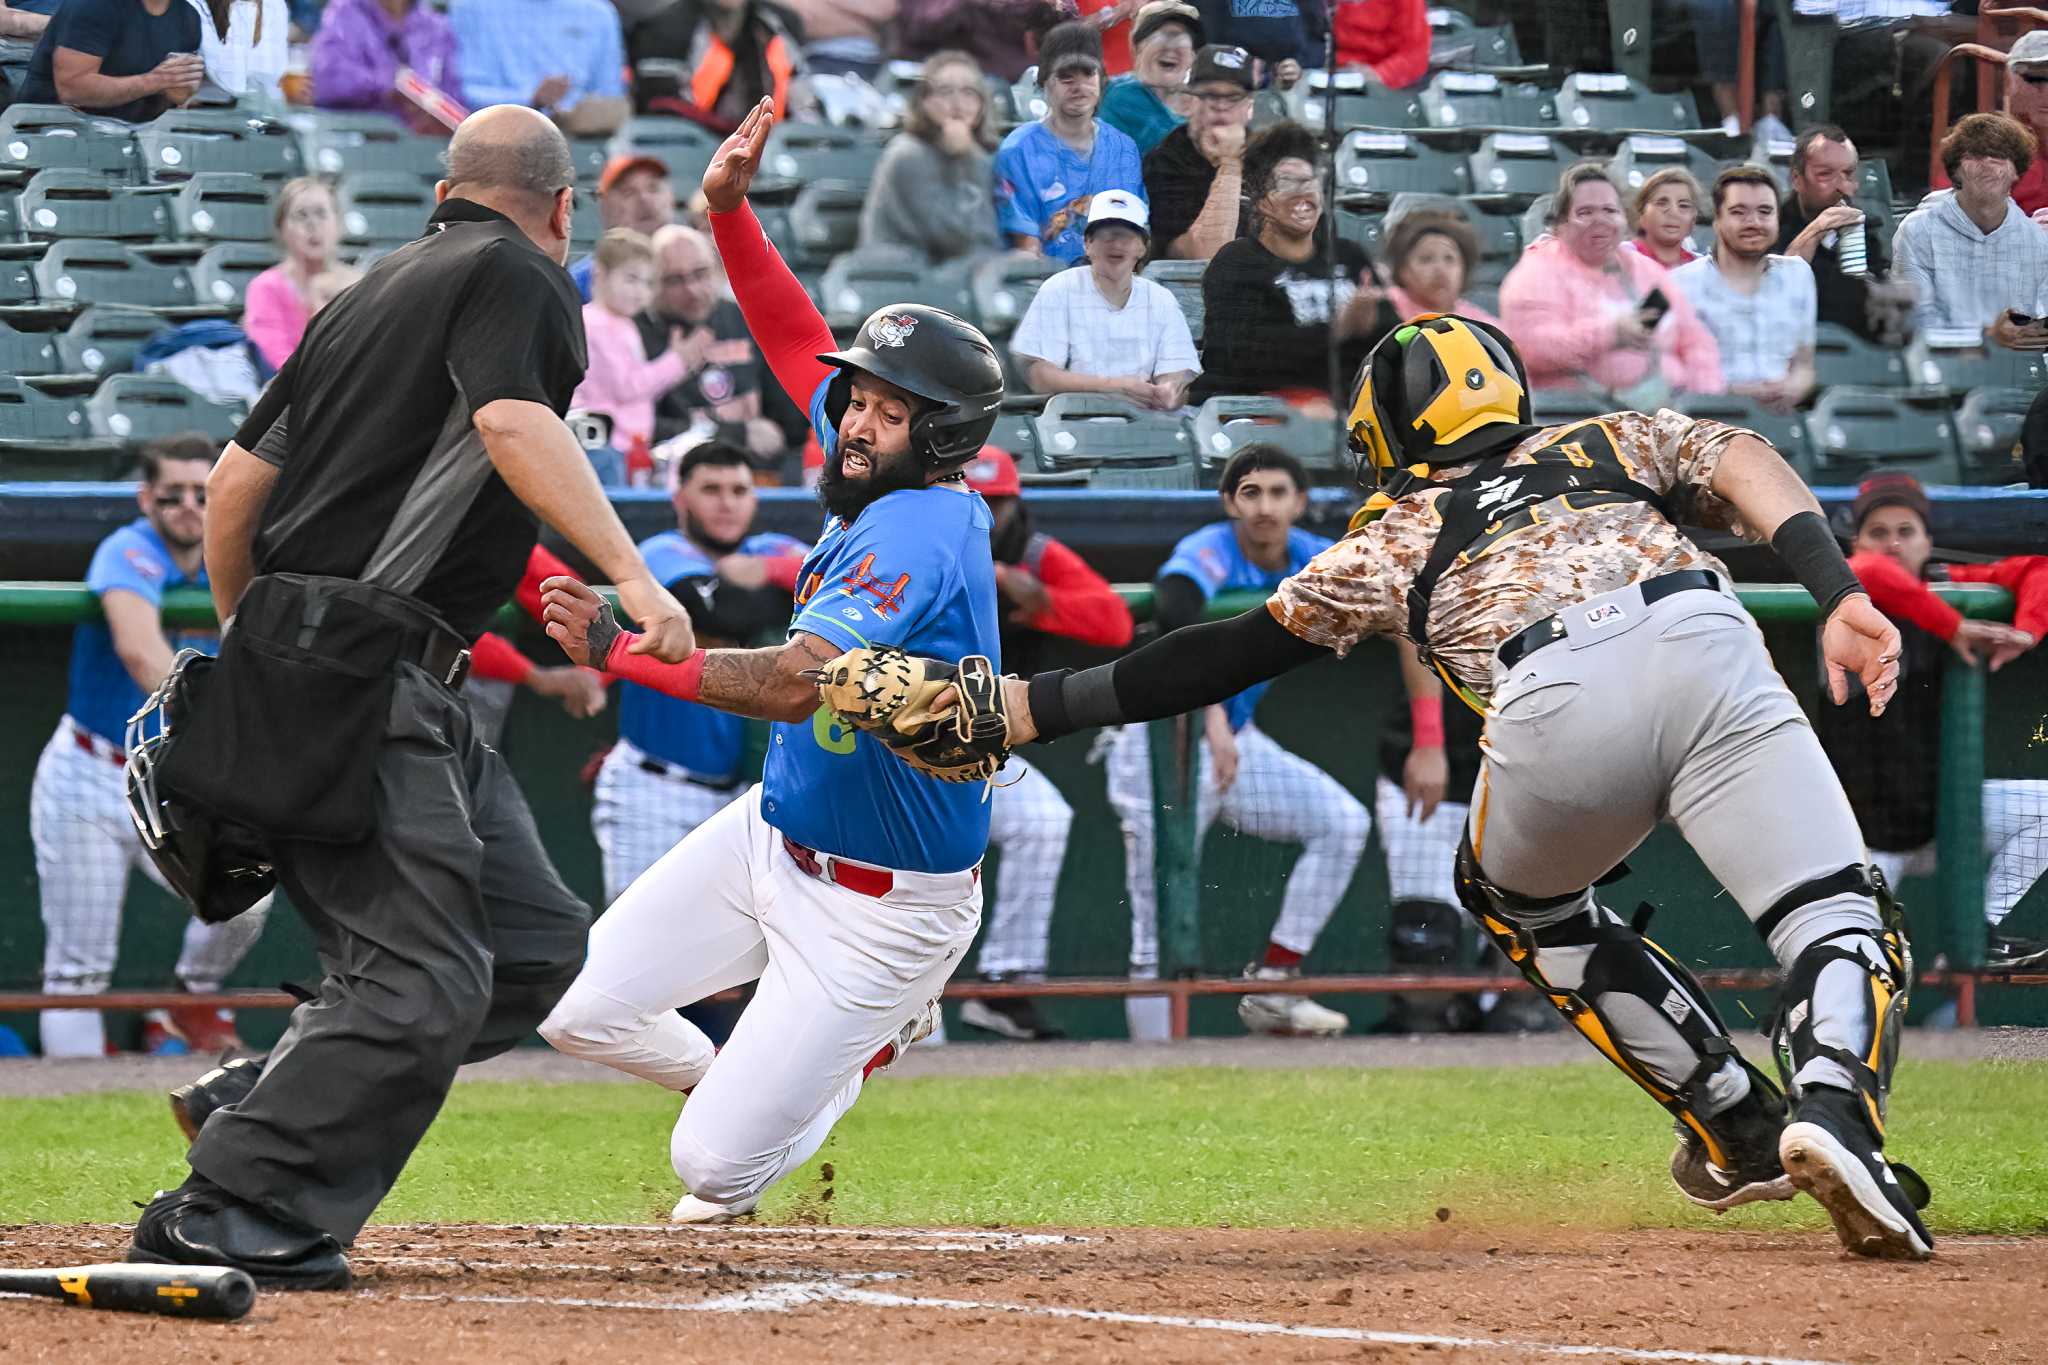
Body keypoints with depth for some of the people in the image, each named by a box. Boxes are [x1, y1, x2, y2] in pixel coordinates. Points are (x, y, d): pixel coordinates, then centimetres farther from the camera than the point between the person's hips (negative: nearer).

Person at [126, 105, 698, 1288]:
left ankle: (253, 1108, 9)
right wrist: (630, 571, -30)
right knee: (422, 978, -13)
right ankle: (227, 1218, -15)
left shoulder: (375, 291, 22)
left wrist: (247, 647, 32)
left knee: (537, 940, 9)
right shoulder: (518, 278, -2)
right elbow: (517, 425, -22)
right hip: (361, 679, -9)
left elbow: (235, 486, 23)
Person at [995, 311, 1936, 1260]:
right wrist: (1838, 594, 5)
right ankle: (1838, 1107, -28)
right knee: (1836, 922, 3)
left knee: (1516, 895, 30)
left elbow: (1226, 657, 31)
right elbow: (1738, 462, 17)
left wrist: (1032, 707, 37)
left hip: (1552, 712, 0)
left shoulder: (1393, 539, 31)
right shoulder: (1607, 442, 36)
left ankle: (1742, 1130, 26)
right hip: (1704, 644, 0)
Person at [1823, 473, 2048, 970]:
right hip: (1864, 827, -5)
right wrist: (1953, 628, -32)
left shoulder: (1944, 585, 3)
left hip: (1938, 807, 5)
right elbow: (1871, 574, -36)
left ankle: (1984, 931, -2)